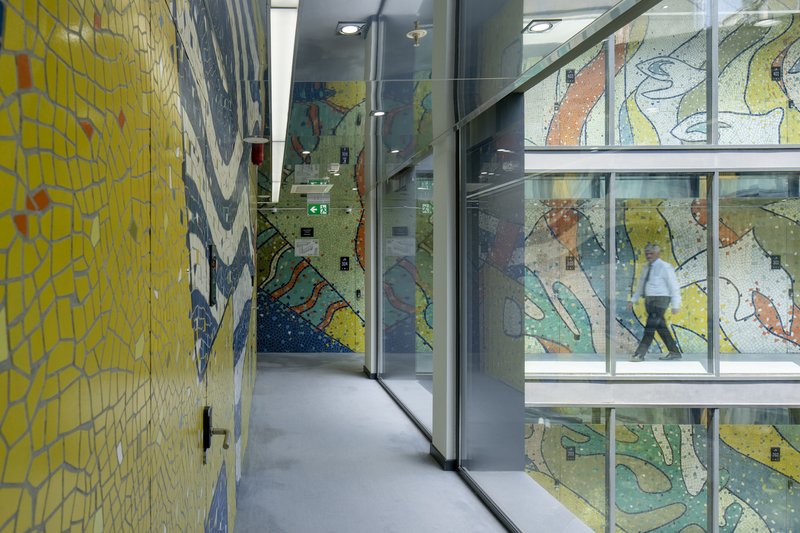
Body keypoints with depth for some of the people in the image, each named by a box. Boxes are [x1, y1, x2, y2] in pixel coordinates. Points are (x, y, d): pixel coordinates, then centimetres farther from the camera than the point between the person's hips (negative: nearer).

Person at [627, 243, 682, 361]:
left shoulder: (665, 267, -9)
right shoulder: (646, 268, 14)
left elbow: (674, 286, -9)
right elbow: (640, 286, 20)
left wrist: (675, 305, -13)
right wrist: (633, 300, 12)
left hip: (660, 300, -8)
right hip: (649, 300, 8)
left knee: (650, 326, -12)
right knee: (661, 327, 10)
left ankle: (640, 354, -12)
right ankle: (674, 352, 19)